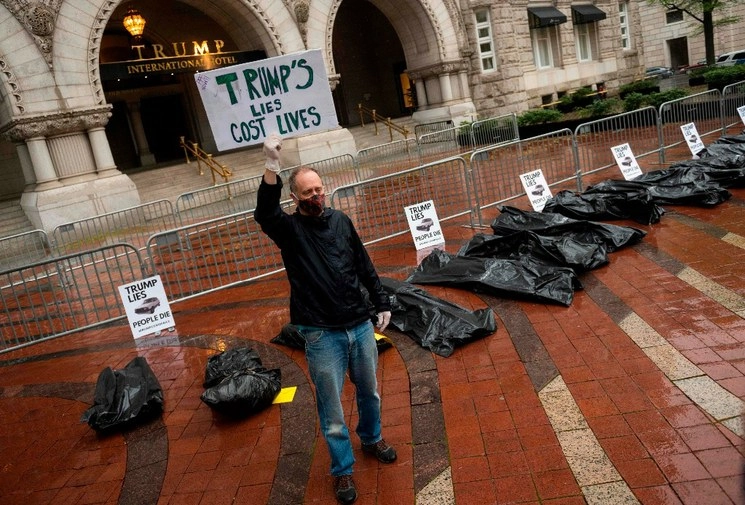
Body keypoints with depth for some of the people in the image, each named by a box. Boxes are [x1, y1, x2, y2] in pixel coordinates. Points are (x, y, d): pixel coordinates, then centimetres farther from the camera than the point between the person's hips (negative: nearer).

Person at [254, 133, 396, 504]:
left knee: (370, 393, 22)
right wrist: (272, 166, -44)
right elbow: (264, 213, -31)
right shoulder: (289, 228, -8)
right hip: (322, 335, -4)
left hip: (361, 326, 4)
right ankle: (342, 470, 28)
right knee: (332, 410, 8)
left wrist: (381, 304, 12)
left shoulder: (341, 220, 4)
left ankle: (372, 439, 49)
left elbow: (365, 266, 12)